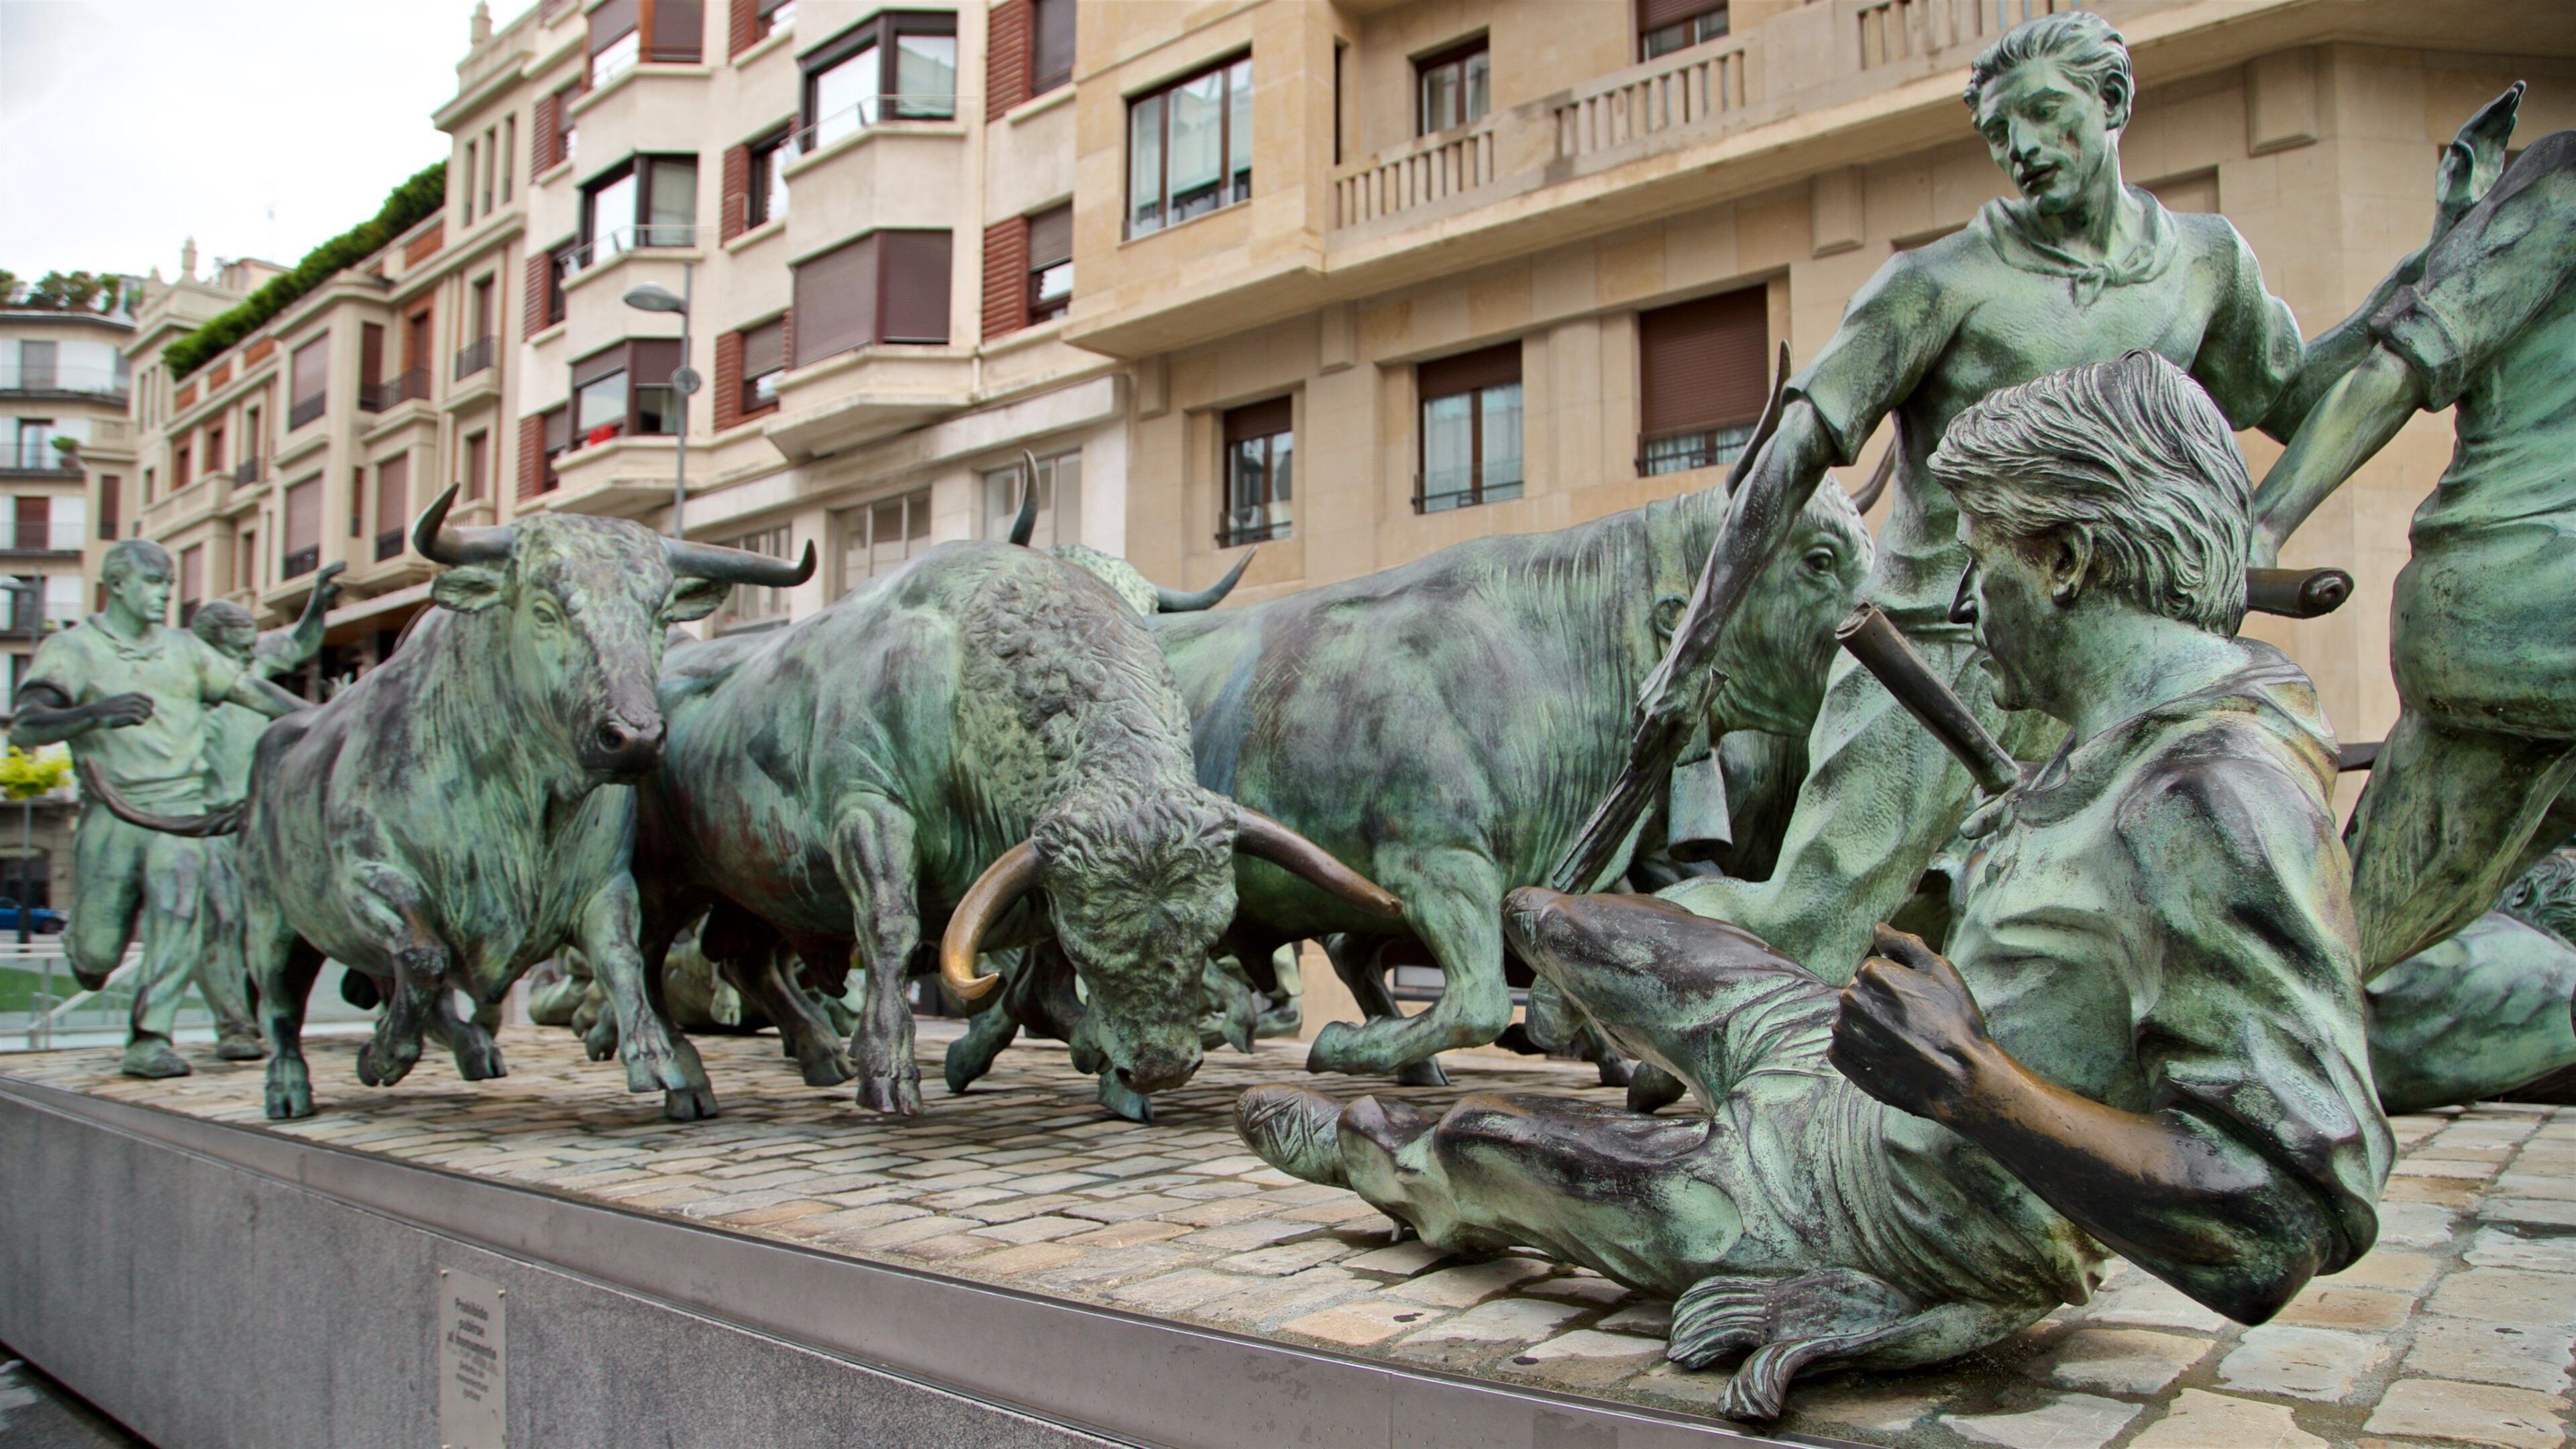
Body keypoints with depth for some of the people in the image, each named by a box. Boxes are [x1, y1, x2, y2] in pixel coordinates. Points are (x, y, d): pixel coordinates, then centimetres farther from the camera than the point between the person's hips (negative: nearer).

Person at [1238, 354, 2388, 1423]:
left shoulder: (2220, 800, -34)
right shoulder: (2134, 741, -5)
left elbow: (2294, 1219, -38)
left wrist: (1970, 1082, -41)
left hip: (1882, 1221, -8)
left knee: (1480, 1147, 14)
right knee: (1583, 933, 22)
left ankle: (1362, 1153, 51)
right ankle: (1548, 930, 61)